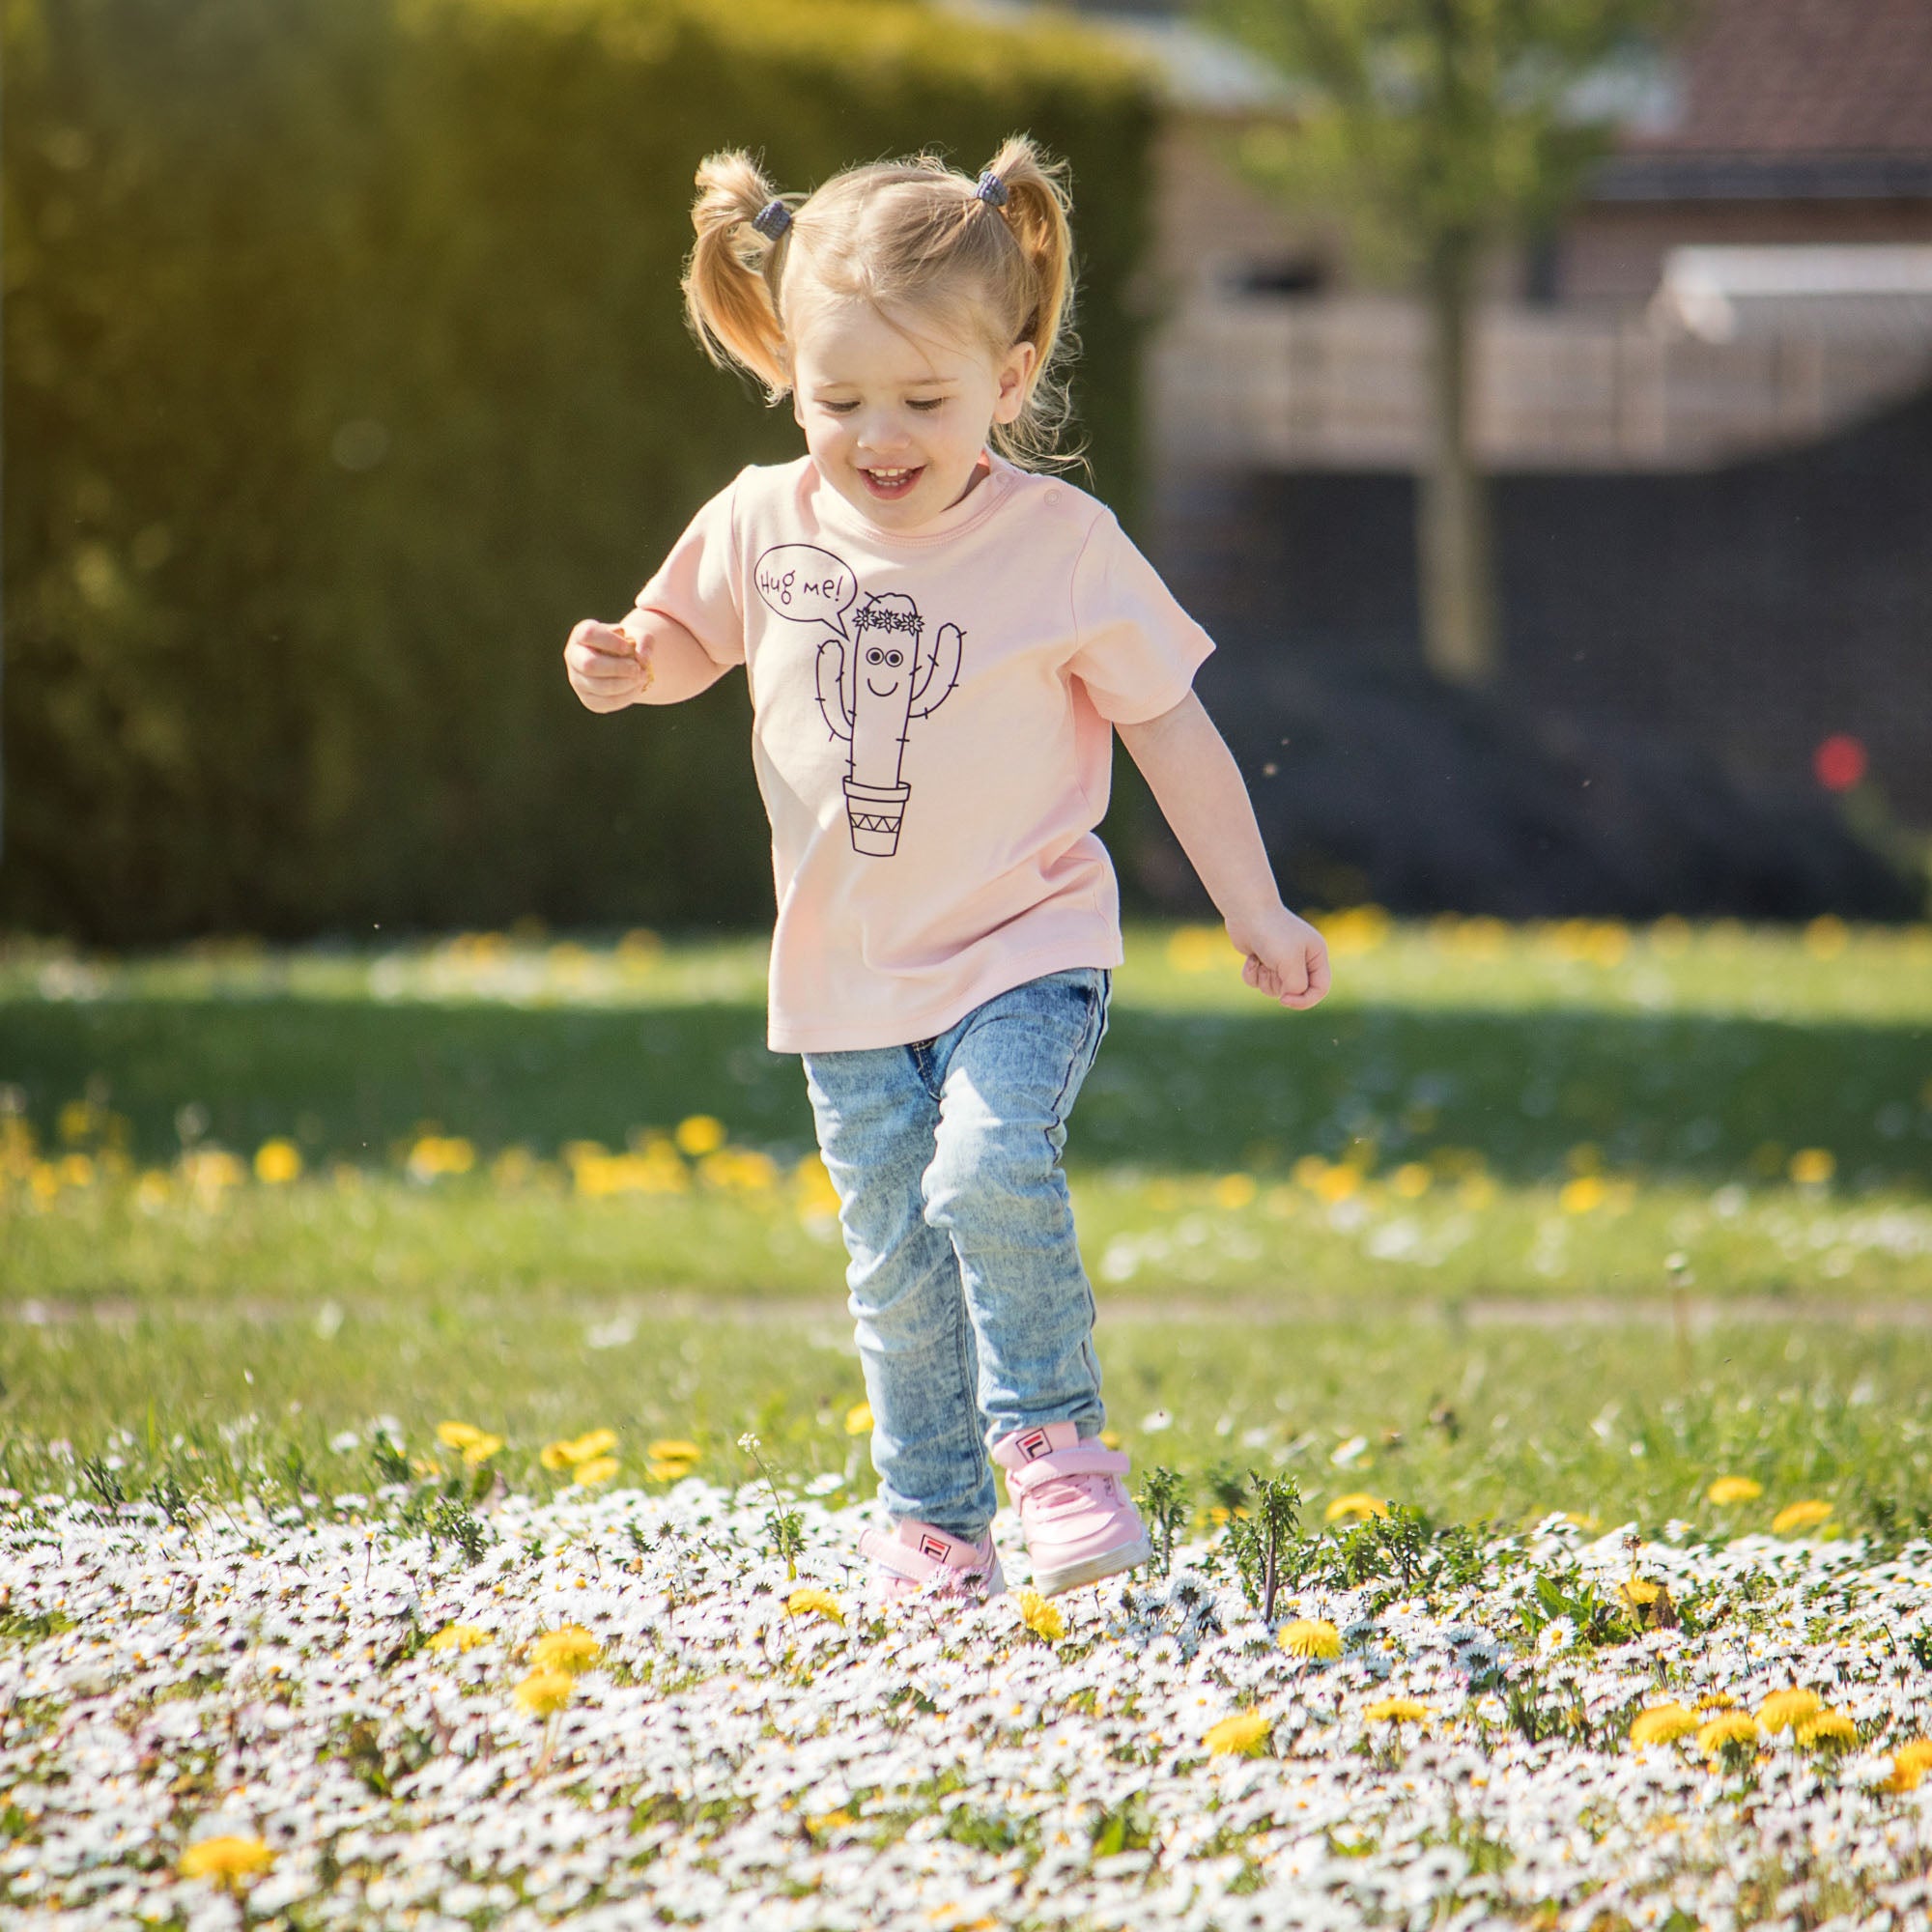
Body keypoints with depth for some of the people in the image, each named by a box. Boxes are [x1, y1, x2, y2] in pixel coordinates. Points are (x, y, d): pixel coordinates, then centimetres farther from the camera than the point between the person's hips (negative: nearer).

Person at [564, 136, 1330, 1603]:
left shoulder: (1061, 544, -12)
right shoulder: (762, 527, -4)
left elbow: (1170, 726, -2)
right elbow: (691, 637, 17)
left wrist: (1257, 914, -2)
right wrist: (630, 666, -7)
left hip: (1025, 947, -3)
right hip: (849, 974, 3)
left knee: (992, 1169, -26)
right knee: (896, 1261, 7)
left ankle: (1054, 1436, -7)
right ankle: (932, 1518, 23)